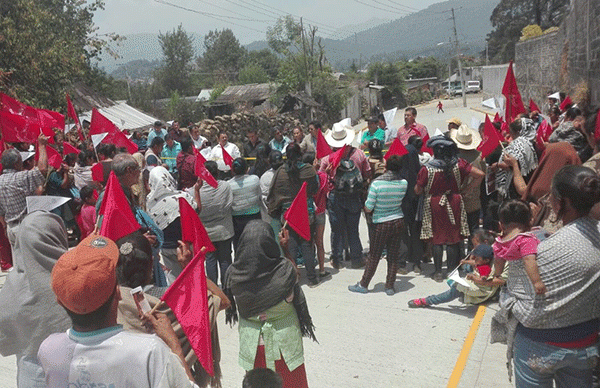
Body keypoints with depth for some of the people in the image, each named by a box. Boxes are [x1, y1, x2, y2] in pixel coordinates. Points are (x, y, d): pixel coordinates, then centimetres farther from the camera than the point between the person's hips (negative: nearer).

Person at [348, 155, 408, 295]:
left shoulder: (377, 183, -18)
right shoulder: (404, 183, -7)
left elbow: (368, 209, -14)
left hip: (382, 224, -3)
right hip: (399, 222, 3)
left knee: (374, 256, 8)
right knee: (394, 256, 11)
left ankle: (363, 285, 19)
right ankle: (390, 286, 19)